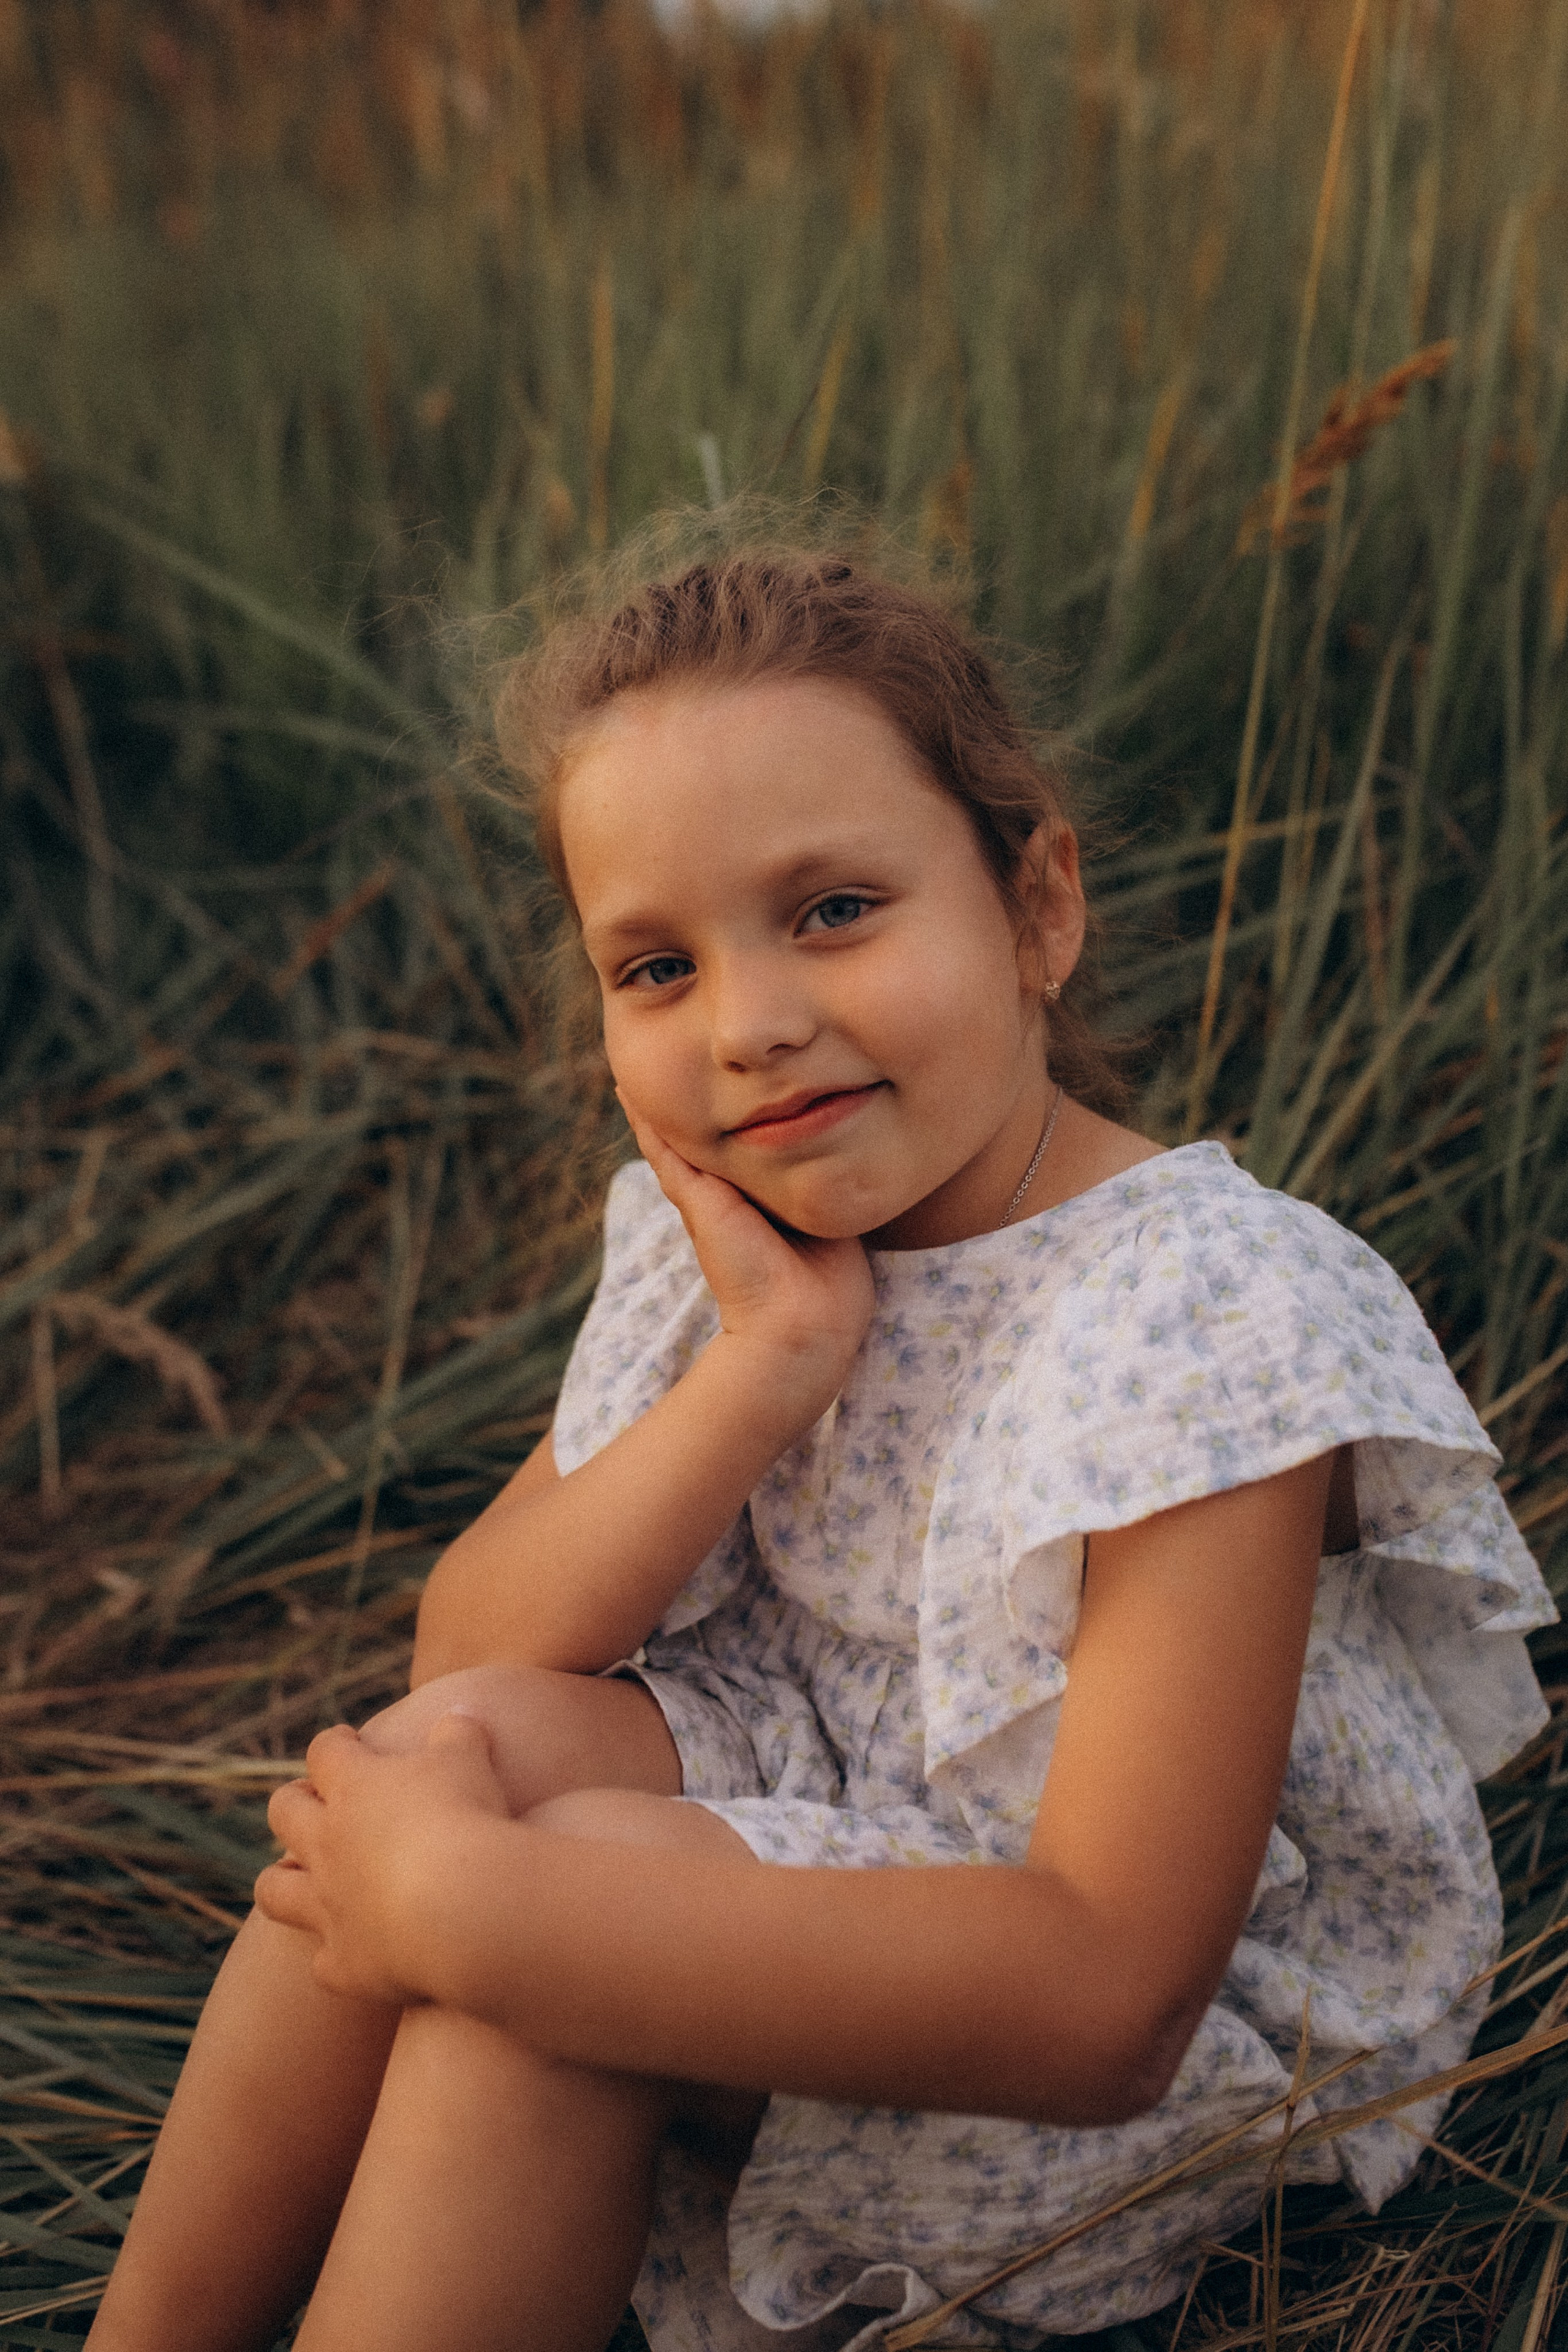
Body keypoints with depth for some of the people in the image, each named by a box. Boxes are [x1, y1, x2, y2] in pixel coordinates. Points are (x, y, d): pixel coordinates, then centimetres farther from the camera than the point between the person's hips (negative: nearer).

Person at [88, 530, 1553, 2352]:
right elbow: (471, 1665, -8)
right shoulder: (721, 1238, -4)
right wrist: (758, 1377, -24)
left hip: (1205, 2049, -6)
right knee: (472, 1744, -19)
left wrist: (473, 1909, -35)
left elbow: (1111, 2001, -32)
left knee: (558, 1872, -27)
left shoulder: (1209, 1324, -27)